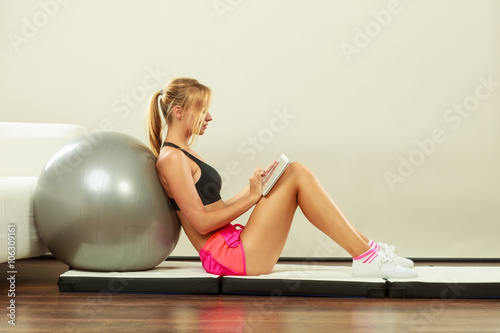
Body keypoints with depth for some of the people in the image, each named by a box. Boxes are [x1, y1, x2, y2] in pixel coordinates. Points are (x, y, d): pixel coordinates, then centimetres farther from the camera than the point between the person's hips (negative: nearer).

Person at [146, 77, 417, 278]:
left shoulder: (182, 154, 20)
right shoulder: (172, 159, -11)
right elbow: (202, 222, -16)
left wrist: (253, 188, 10)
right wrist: (252, 197, -11)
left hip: (233, 246, 10)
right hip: (228, 257, -10)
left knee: (296, 172, 4)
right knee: (297, 176, -12)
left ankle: (367, 247, -1)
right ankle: (366, 257, -15)